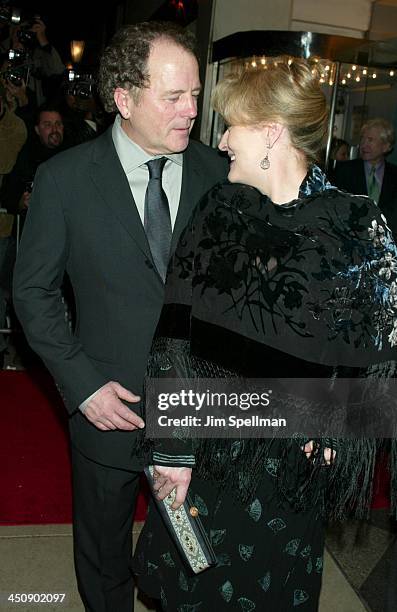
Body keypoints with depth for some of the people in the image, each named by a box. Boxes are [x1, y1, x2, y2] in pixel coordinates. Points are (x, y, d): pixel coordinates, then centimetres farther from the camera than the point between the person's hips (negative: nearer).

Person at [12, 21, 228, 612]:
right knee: (103, 559, 23)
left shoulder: (217, 172, -6)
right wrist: (82, 385, -12)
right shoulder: (64, 178, -11)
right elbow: (33, 290, -5)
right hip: (110, 408, -1)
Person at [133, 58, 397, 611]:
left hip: (291, 460, -2)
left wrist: (333, 418, -10)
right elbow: (175, 332, -6)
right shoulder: (218, 208, -4)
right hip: (205, 445, 3)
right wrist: (172, 448, -8)